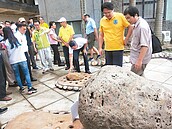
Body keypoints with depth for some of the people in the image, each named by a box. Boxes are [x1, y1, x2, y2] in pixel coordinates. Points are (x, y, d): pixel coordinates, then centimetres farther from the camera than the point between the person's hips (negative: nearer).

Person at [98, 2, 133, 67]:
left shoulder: (120, 16, -5)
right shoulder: (102, 20, 5)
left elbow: (130, 27, 0)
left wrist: (126, 39, -4)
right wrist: (100, 48, 7)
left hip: (118, 48, -3)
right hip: (107, 49, 4)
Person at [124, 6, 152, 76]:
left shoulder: (142, 26, -21)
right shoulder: (137, 25, 9)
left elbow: (145, 46, -25)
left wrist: (139, 60, -24)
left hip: (140, 58, -10)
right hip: (137, 57, 10)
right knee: (139, 76, 18)